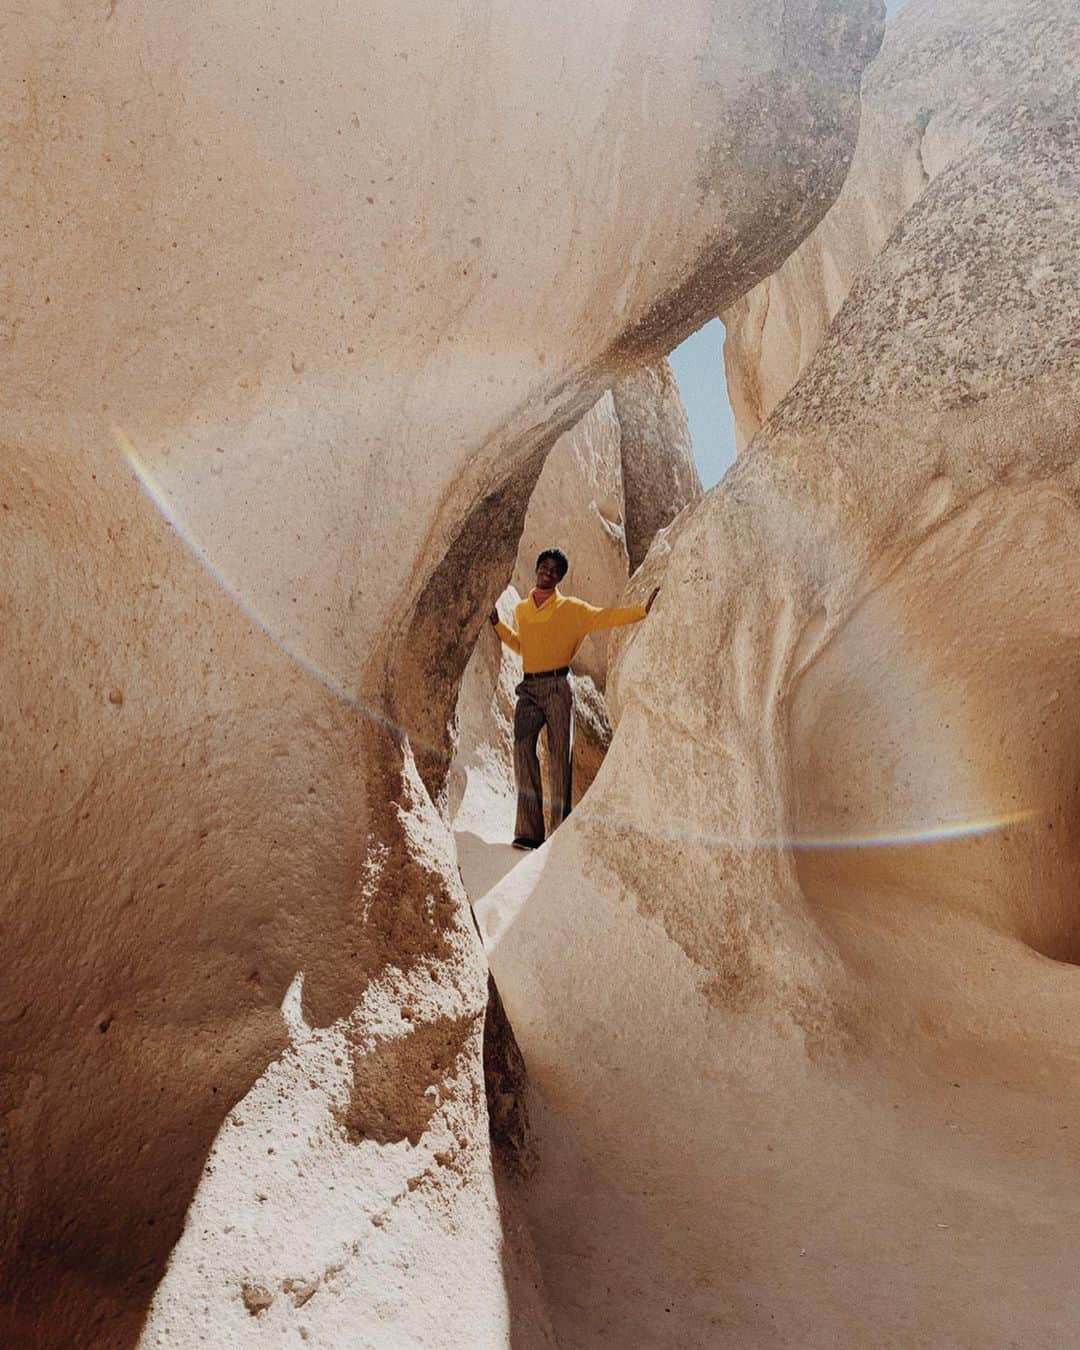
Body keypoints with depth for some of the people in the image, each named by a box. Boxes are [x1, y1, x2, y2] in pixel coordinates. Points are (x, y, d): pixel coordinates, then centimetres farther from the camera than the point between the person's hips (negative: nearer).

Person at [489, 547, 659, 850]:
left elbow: (604, 617, -3)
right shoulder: (521, 609, 18)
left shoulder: (571, 608, 5)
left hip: (557, 687, -3)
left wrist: (642, 609, -13)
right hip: (528, 688, 3)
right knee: (522, 750, -12)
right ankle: (528, 831, -10)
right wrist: (497, 624, 24)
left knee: (559, 756, -4)